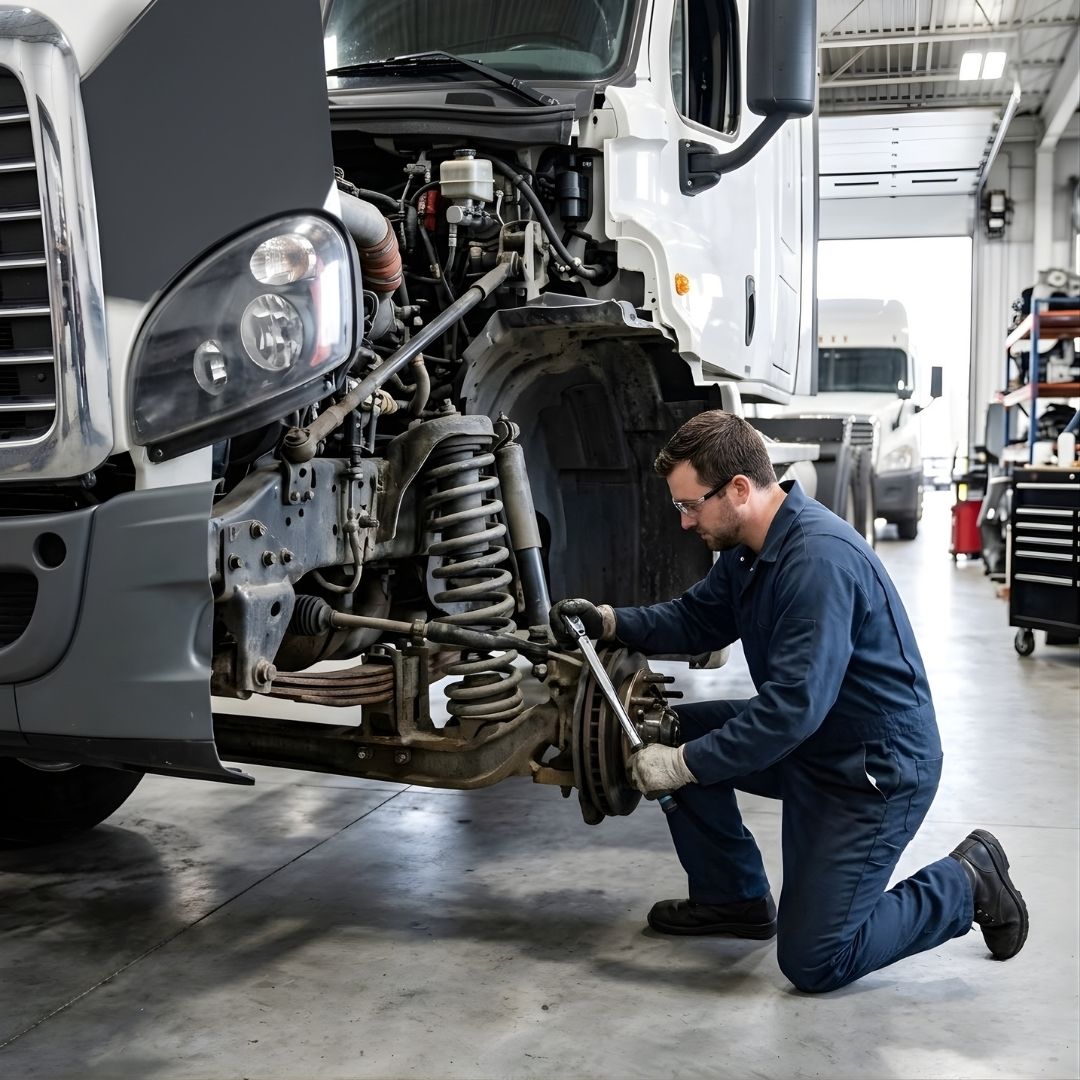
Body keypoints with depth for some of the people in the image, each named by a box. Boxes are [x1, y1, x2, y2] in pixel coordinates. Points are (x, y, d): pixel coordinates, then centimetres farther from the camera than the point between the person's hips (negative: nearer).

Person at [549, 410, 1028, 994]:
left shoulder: (820, 558, -29)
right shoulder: (746, 547, 1)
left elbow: (792, 708, -33)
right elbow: (696, 618, 13)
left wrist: (685, 765, -27)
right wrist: (610, 621, -3)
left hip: (879, 769, -9)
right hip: (806, 739, 9)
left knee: (812, 963, -8)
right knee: (677, 730, 3)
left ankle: (966, 883, 11)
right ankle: (734, 897, 17)